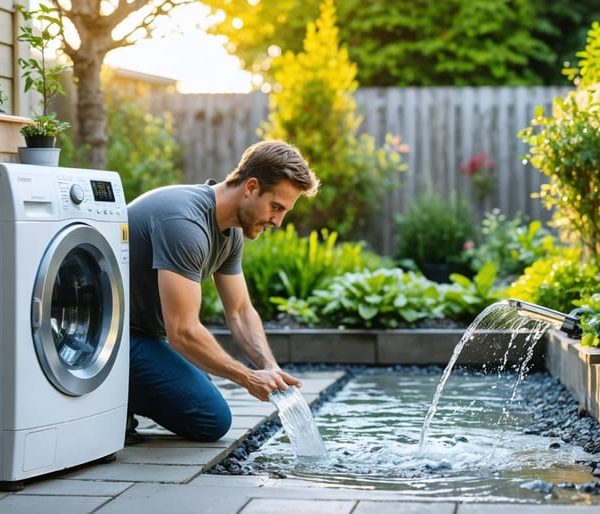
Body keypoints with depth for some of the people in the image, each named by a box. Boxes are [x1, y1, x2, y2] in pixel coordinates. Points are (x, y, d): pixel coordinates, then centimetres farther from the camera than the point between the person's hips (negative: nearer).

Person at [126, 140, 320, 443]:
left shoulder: (231, 232, 5)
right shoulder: (185, 224, -27)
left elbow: (240, 312, 12)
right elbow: (183, 332, -30)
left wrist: (271, 369, -6)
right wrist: (249, 378, -20)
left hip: (143, 332, 10)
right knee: (211, 421, -10)